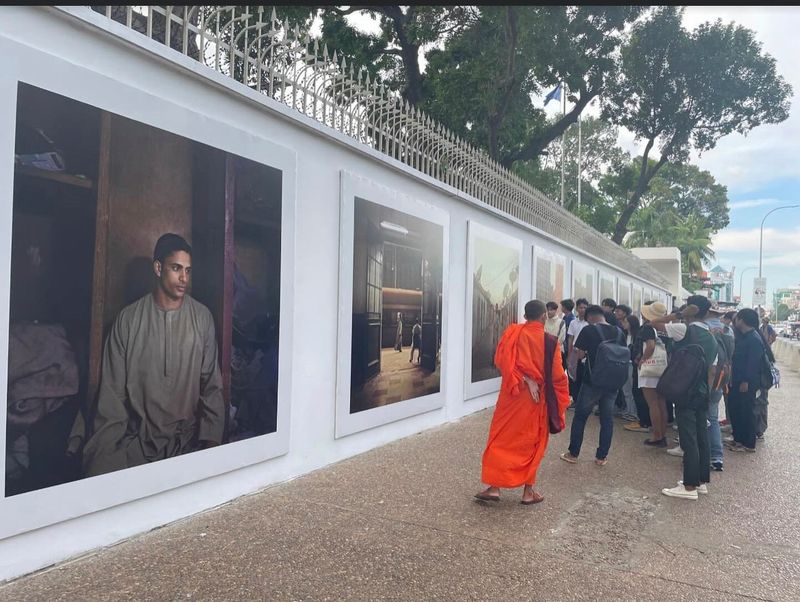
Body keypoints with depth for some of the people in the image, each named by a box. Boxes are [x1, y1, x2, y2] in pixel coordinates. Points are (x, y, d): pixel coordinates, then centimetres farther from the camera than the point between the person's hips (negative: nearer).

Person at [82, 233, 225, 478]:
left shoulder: (202, 318, 2)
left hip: (187, 439, 0)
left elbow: (211, 385, 2)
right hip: (137, 437, 0)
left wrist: (211, 439, -8)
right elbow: (113, 391, 1)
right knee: (98, 469, -24)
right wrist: (106, 445, -9)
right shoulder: (128, 319, 1)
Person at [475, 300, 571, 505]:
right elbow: (557, 375, -7)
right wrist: (560, 401, 9)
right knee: (531, 442, 11)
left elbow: (502, 360, -14)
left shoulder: (512, 333, -4)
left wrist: (525, 379, -14)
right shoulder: (549, 341, -8)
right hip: (536, 399, -1)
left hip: (512, 395, 1)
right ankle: (528, 491, 18)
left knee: (502, 438, 8)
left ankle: (494, 487, 7)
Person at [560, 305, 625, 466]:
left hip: (593, 381, -4)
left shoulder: (588, 330, -10)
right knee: (607, 419, 10)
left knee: (580, 416, 8)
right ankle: (601, 456, 15)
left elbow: (580, 355, -9)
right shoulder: (619, 332, 5)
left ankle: (573, 453, 14)